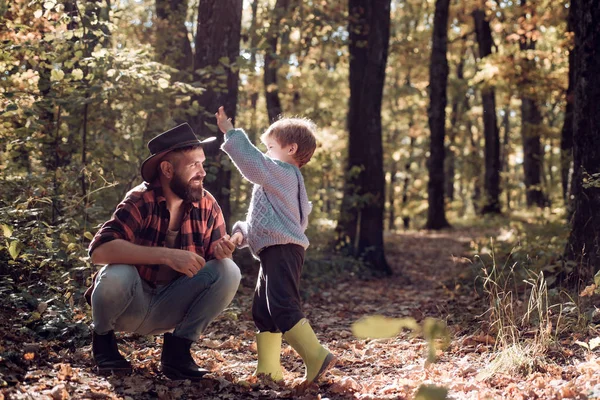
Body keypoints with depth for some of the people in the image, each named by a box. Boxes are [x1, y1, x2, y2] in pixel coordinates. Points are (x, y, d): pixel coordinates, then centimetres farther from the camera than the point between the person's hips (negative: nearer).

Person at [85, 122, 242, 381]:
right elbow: (99, 250, -33)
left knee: (229, 271, -19)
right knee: (117, 274, -35)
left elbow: (214, 263, -3)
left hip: (170, 308, 3)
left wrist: (221, 252, -28)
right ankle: (103, 338, -1)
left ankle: (177, 348, -3)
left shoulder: (208, 206, -7)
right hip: (131, 305, -3)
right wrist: (166, 255, -40)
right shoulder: (140, 201, -19)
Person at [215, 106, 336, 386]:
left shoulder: (283, 173, -5)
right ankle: (268, 369, 13)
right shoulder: (278, 179, 28)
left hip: (282, 250, -11)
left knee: (283, 307, -19)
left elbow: (253, 162, -19)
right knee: (263, 311, 11)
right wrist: (243, 231, 16)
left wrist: (230, 132, -11)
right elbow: (265, 219, 32)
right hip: (274, 252, 11)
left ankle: (317, 357, -20)